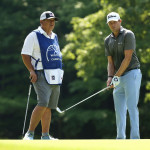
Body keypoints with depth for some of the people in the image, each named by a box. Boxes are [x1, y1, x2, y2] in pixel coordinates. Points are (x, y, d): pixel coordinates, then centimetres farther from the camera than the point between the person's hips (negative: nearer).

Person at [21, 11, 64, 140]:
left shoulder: (54, 37, 19)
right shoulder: (34, 36, -4)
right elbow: (25, 55, -7)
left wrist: (60, 73, 18)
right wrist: (31, 71, -17)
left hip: (55, 77, 7)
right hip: (42, 75, -7)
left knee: (49, 107, 7)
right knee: (43, 104, -21)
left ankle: (45, 135, 11)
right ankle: (30, 133, -17)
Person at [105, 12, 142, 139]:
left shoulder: (128, 35, -8)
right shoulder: (108, 40, 13)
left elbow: (128, 58, -14)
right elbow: (110, 62, 11)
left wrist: (117, 76, -16)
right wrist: (110, 78, -6)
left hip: (131, 74, -7)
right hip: (119, 78, 7)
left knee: (132, 107, -12)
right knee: (119, 109, 5)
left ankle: (135, 138, -15)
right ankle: (120, 139, 9)